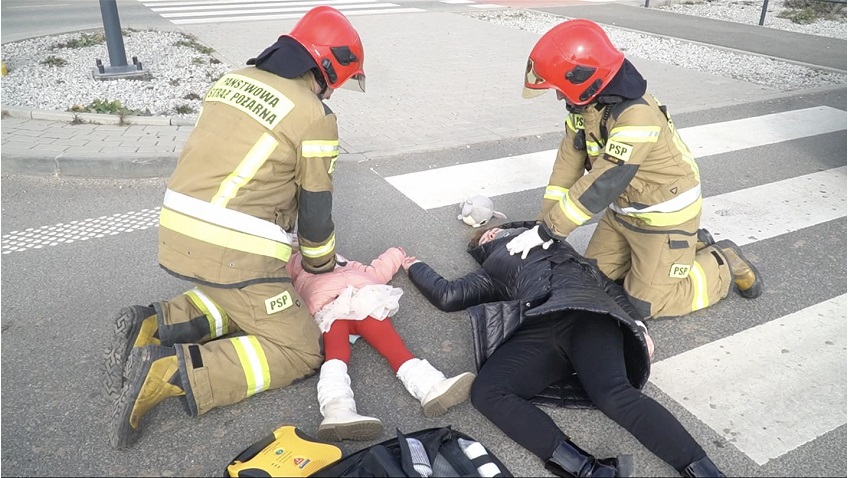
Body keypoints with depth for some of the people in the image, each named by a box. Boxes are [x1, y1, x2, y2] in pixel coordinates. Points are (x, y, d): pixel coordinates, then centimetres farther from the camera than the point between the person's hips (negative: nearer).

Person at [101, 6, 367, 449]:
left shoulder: (233, 79, 12)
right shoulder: (314, 116, -9)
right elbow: (315, 212, -1)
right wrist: (322, 268, 19)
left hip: (179, 233, 8)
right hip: (234, 251, -8)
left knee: (242, 299, 29)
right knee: (300, 351, 3)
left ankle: (153, 325, 8)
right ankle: (167, 373, -12)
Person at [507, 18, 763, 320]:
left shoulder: (636, 116, -35)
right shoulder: (584, 102, -8)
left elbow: (602, 184, -34)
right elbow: (569, 160, -4)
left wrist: (548, 231, -29)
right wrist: (545, 221, -9)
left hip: (664, 212, -8)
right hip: (624, 209, 8)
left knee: (648, 303, -4)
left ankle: (725, 264, 17)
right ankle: (686, 244, 25)